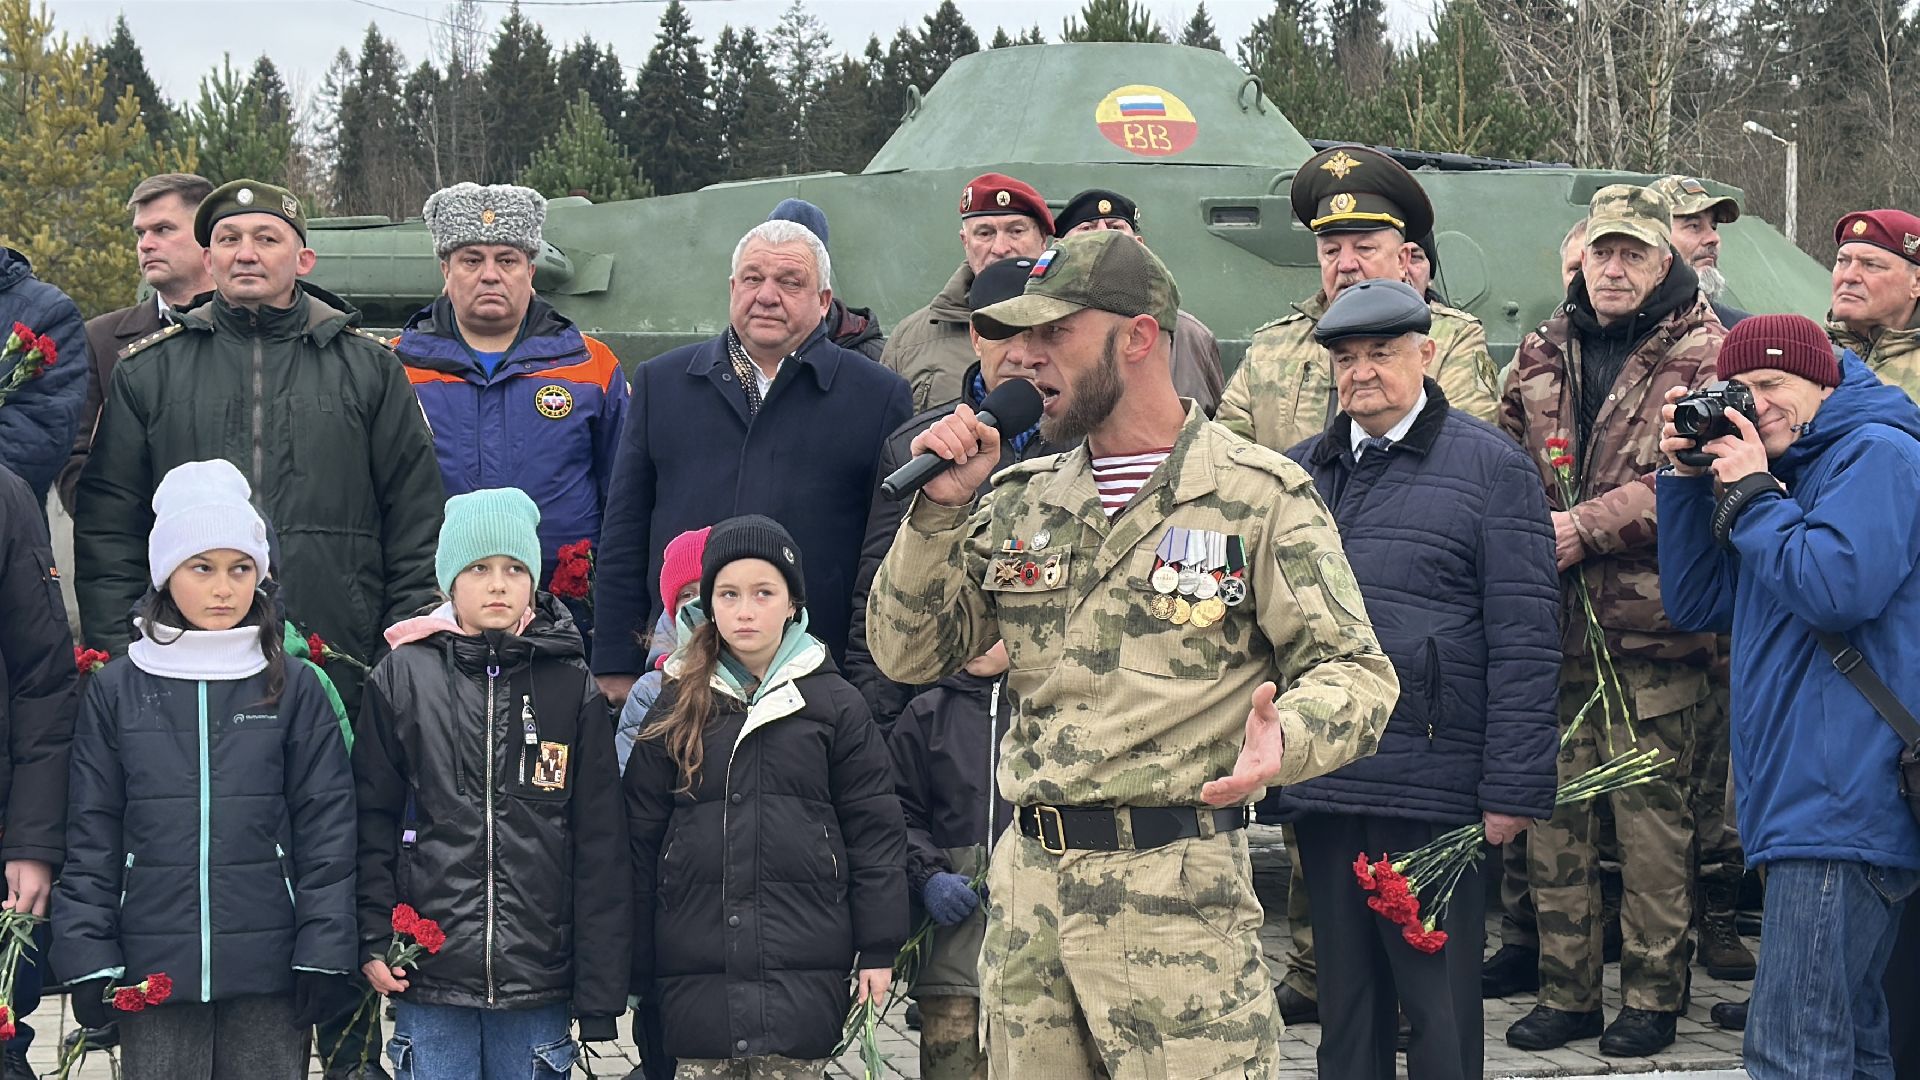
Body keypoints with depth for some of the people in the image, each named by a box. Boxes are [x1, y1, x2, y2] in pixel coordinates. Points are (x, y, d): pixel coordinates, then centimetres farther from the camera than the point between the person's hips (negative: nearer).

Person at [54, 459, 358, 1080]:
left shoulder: (295, 689, 4)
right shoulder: (116, 691, 5)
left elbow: (326, 825, 2)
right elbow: (91, 835, 6)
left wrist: (324, 953, -4)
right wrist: (87, 958, 0)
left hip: (269, 970, 0)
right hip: (152, 973, 0)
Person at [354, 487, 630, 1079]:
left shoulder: (572, 687, 3)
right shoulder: (405, 676, 2)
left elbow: (600, 842, 3)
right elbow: (373, 818, 5)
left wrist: (600, 986, 0)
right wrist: (373, 938, -4)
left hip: (539, 978, 1)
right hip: (428, 974, 0)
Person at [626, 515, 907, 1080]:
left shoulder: (834, 704, 4)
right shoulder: (676, 709, 8)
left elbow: (874, 830, 5)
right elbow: (641, 838, 9)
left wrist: (879, 948, 0)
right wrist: (638, 969, 7)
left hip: (803, 971, -1)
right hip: (698, 975, 1)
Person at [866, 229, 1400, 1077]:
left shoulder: (1258, 495, -3)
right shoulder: (1020, 502, 12)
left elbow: (1354, 670, -3)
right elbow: (908, 656, 11)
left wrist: (1283, 738, -25)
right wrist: (941, 509, -2)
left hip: (1177, 888, -5)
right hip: (1025, 881, 5)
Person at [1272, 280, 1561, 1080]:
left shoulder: (1491, 467, -2)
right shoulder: (1301, 471, 13)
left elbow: (1524, 643, -7)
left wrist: (1512, 791, -12)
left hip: (1434, 792, -5)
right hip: (1323, 790, 5)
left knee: (1439, 1010, 3)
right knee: (1345, 1005, 13)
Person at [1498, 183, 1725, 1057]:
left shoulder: (1704, 354, -2)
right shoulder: (1542, 353, 15)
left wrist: (1586, 526, -16)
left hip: (1650, 620, -5)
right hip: (1553, 618, 5)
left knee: (1651, 805, -1)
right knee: (1552, 803, 8)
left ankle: (1653, 993, 10)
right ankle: (1565, 989, 17)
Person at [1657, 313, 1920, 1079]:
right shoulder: (1791, 477, 22)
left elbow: (1837, 586, -22)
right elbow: (1695, 605, 19)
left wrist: (1751, 493, -10)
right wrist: (1688, 476, 9)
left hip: (1845, 806, -11)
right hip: (1810, 806, 11)